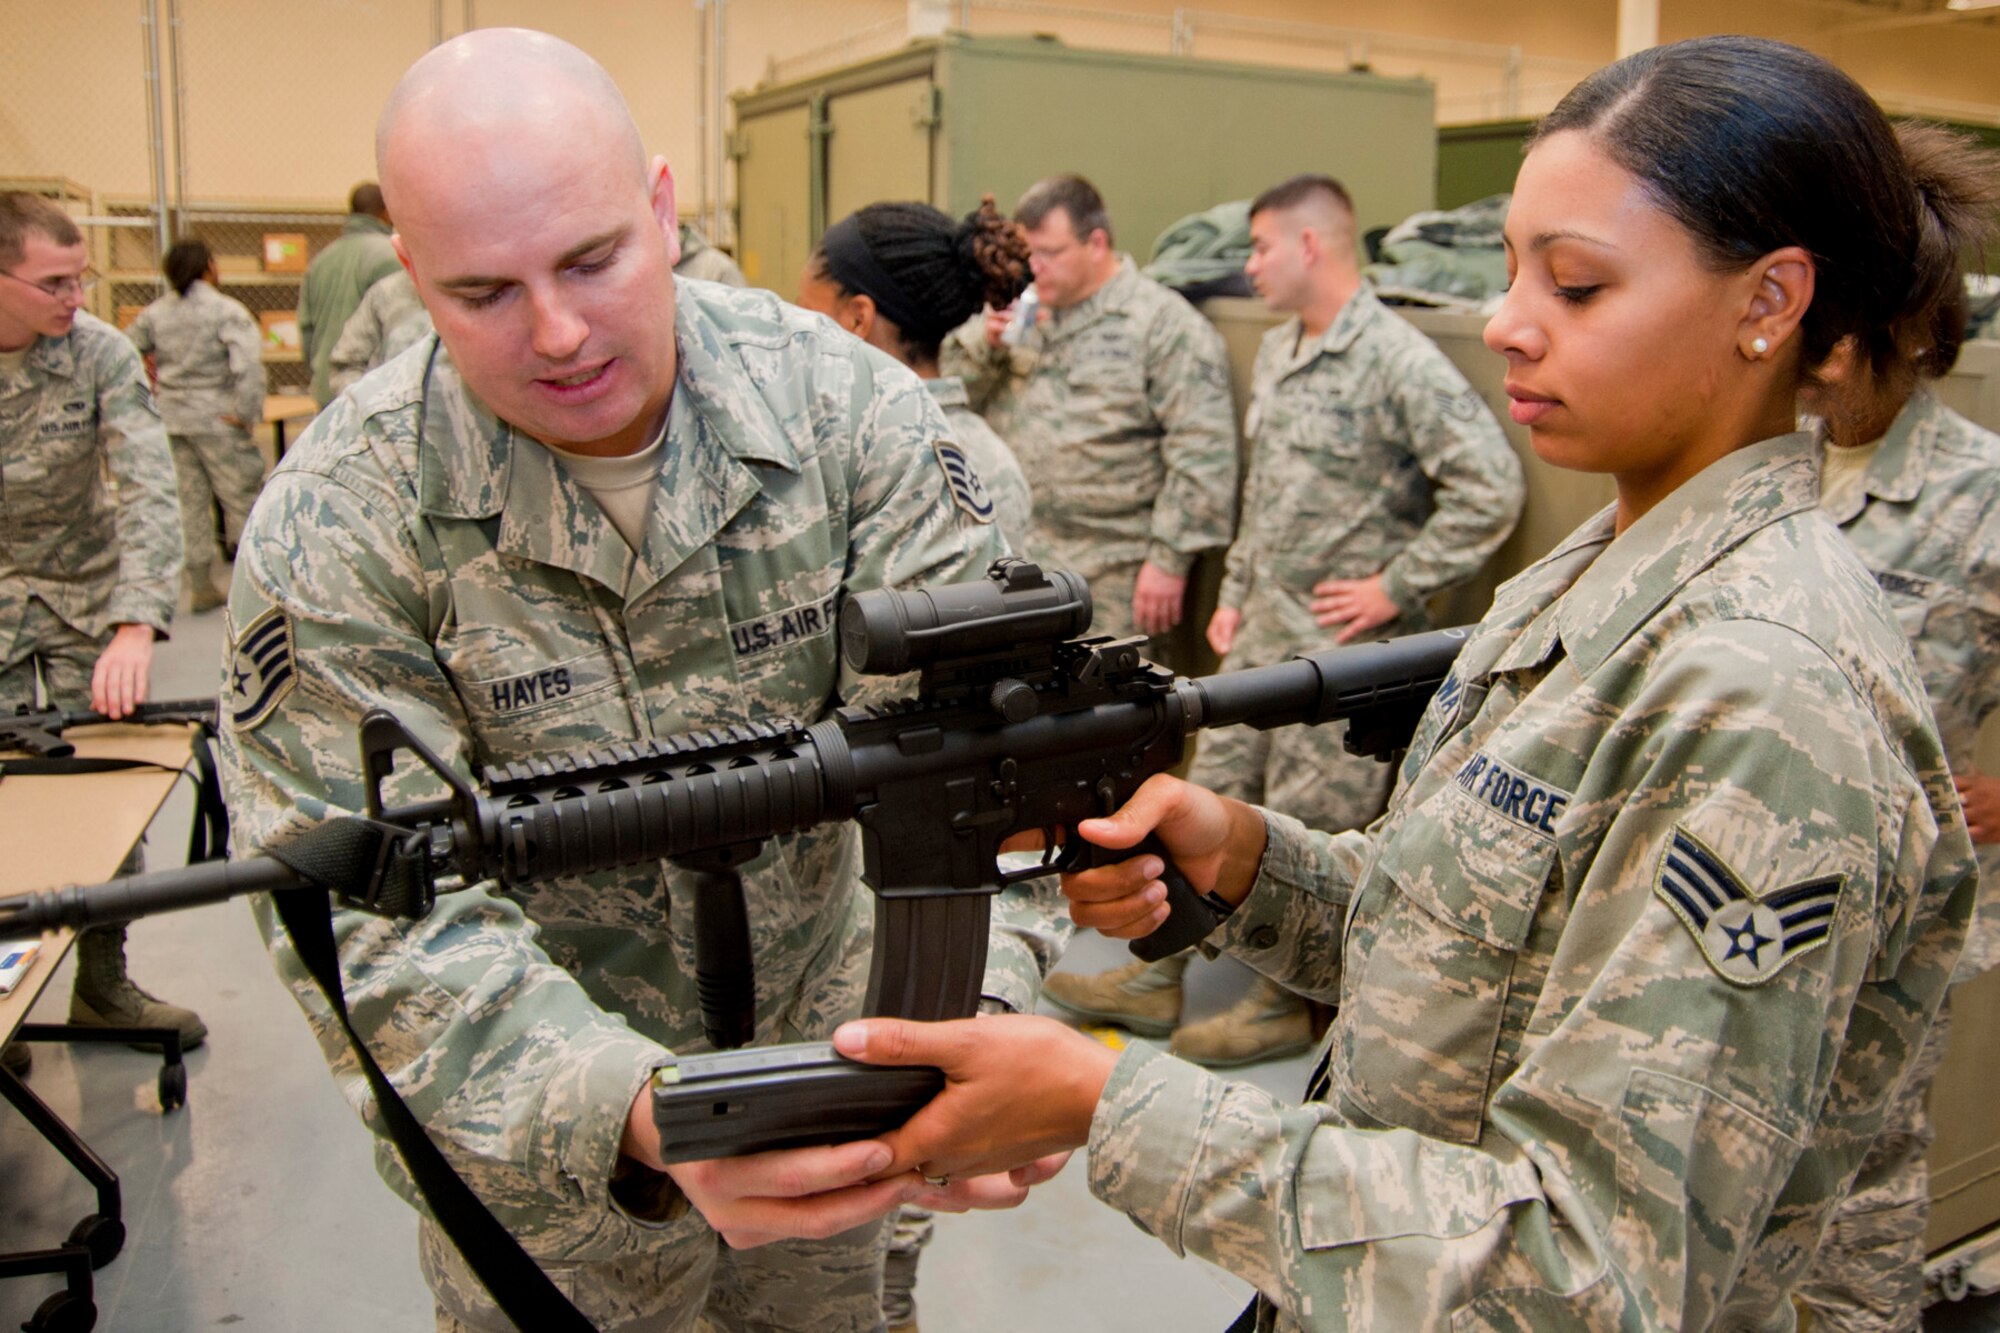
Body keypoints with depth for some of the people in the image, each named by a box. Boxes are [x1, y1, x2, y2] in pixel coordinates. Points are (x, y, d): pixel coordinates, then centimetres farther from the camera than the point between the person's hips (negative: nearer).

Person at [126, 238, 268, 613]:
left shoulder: (155, 312, 6)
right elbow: (247, 362, -23)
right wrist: (246, 411, -18)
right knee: (240, 497, 3)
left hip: (171, 418, 6)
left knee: (190, 500, 12)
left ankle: (201, 586, 17)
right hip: (215, 418, -6)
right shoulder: (226, 311, -11)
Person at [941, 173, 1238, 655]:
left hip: (1110, 579, -5)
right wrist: (984, 341, -4)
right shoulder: (1021, 312, 13)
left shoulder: (1164, 323, -7)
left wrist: (1170, 560, -16)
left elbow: (1202, 452, -13)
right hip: (1011, 557, 6)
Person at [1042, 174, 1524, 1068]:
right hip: (1262, 631, 9)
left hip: (1344, 648, -8)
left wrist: (1395, 587, -17)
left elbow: (1490, 488, -21)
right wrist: (1235, 591, 17)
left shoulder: (1396, 360, -15)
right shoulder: (1276, 354, 13)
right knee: (1211, 801, 13)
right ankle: (1155, 980, 25)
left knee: (1307, 834, 2)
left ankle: (1287, 1006, 20)